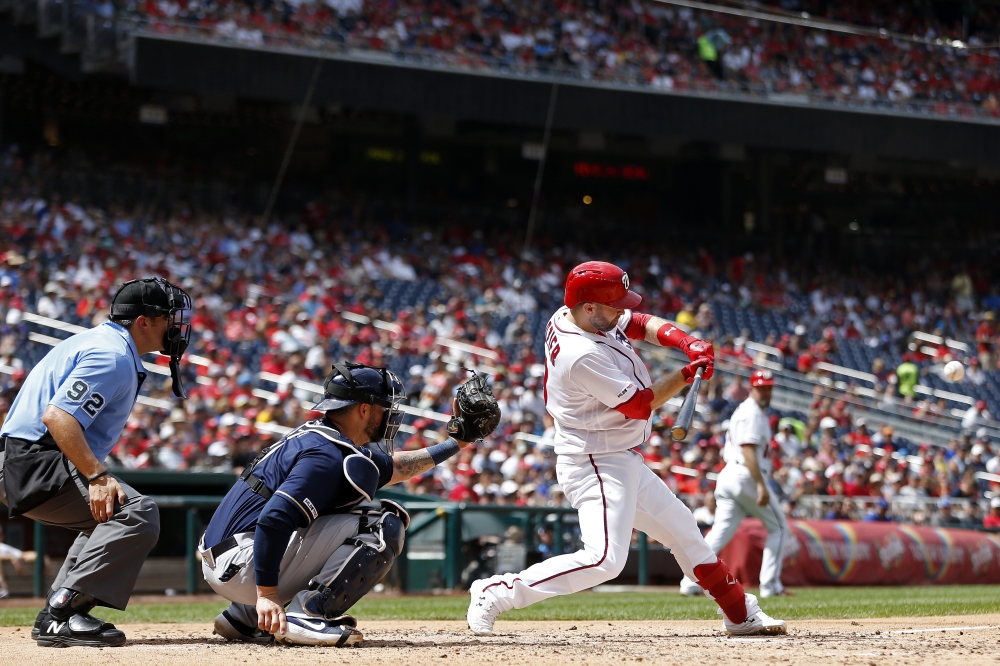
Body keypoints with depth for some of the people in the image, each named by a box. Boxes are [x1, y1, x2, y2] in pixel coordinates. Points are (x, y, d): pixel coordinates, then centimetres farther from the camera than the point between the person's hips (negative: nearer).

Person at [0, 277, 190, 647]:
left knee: (111, 515, 26)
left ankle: (56, 616, 15)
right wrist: (98, 476, -29)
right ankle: (61, 615, -27)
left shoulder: (102, 341, 21)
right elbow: (58, 416, -25)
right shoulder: (113, 355, -13)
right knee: (137, 513, -22)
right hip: (36, 464, -11)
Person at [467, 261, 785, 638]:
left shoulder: (570, 316, 0)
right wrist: (687, 375, -11)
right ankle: (496, 593, -16)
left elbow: (642, 324, 9)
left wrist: (686, 342, -8)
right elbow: (640, 405, -19)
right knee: (604, 559, -24)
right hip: (595, 464, -11)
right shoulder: (582, 356, -27)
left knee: (682, 529, 19)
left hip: (622, 463, 11)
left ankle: (741, 614, 32)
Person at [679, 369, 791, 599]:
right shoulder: (752, 413, -10)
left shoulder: (743, 410, 22)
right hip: (747, 476, -9)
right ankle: (770, 585, 1)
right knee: (778, 528, 4)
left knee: (720, 532, 0)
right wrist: (761, 485, -27)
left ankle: (690, 582, -11)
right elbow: (748, 450, -21)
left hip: (729, 475, 9)